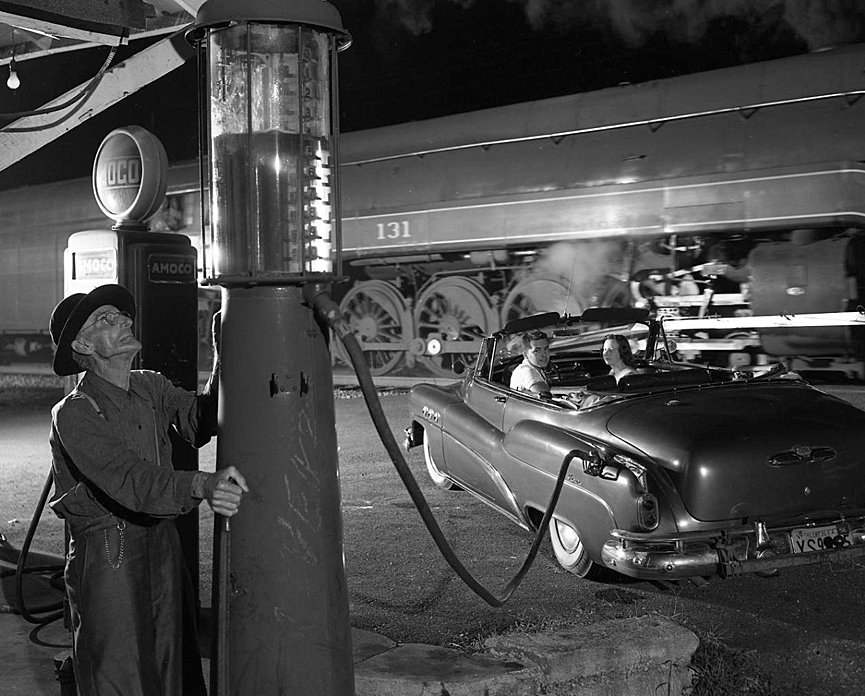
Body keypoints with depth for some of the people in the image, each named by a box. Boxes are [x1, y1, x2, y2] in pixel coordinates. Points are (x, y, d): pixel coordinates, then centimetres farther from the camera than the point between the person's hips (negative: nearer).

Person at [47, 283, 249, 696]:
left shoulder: (151, 388, 7)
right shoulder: (74, 414, -17)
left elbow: (202, 422, -5)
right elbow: (130, 482, -31)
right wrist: (203, 485, -47)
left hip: (162, 543, 7)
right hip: (106, 557, -6)